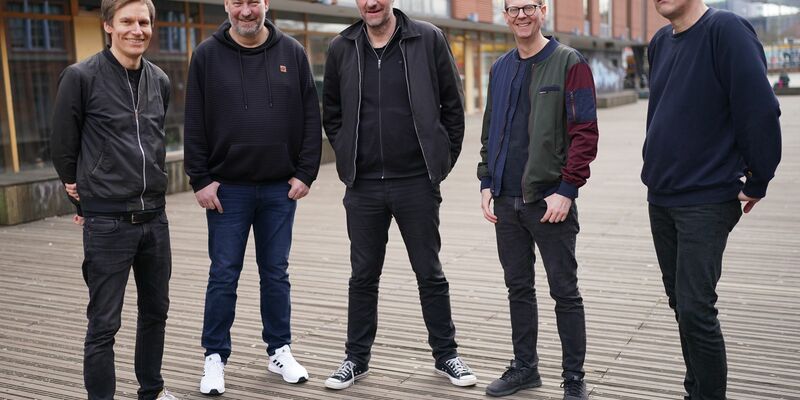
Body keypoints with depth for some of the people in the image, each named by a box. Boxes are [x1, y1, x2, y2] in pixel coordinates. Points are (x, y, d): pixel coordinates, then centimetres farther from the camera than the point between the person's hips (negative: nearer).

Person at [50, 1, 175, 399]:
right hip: (107, 223, -5)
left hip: (154, 217, 6)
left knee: (156, 310, 17)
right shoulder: (81, 77, -8)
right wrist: (84, 200, 5)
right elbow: (63, 145, -1)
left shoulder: (160, 81, 7)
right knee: (104, 323, 1)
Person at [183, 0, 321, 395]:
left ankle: (280, 351, 24)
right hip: (227, 187, -1)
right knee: (223, 275, 5)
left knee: (276, 273, 11)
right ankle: (215, 358, 18)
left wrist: (305, 173, -2)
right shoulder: (207, 55, 0)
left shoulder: (292, 53, 3)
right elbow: (194, 123, -1)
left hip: (280, 187, 1)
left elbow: (310, 117, 3)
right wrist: (200, 179, -6)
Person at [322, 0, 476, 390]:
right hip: (363, 185, 2)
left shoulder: (428, 39, -3)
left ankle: (445, 354, 25)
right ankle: (356, 358, 25)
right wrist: (347, 157, 9)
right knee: (363, 276, 11)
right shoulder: (341, 48, 4)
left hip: (417, 182, -2)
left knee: (430, 273, 9)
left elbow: (452, 104, 2)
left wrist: (443, 159, 0)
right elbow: (331, 112, 15)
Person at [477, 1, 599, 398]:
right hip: (506, 201, 6)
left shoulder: (569, 63, -5)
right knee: (518, 287, 14)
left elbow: (585, 133, -10)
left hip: (549, 200, -5)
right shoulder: (500, 68, 12)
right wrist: (487, 183, 8)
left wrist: (566, 190, -16)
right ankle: (524, 366, 27)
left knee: (564, 291, 3)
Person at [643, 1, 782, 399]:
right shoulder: (660, 42, 8)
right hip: (659, 198, 7)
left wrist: (756, 182, -13)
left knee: (695, 309, -7)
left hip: (706, 200, -7)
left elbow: (760, 109, -18)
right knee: (681, 302, 14)